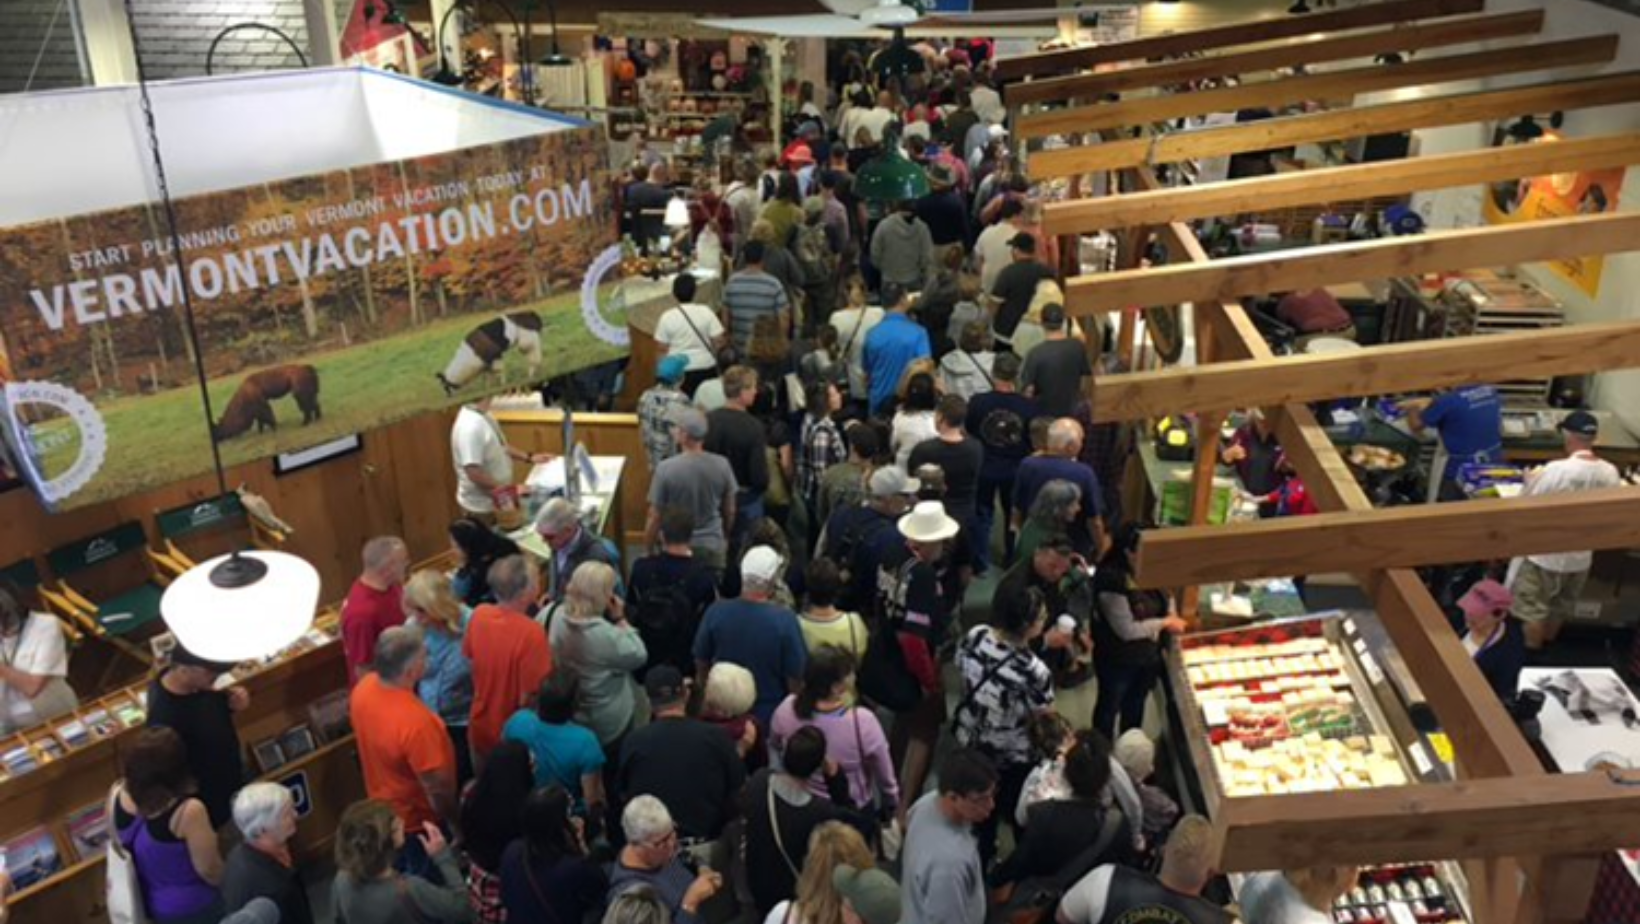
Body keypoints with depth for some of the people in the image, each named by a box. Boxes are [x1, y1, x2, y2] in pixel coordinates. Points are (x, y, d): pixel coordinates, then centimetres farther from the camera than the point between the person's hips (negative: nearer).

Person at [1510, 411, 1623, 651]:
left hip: (1545, 553, -6)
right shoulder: (1610, 473, -10)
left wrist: (1532, 480, 4)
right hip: (1581, 556, 6)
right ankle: (1546, 645, 43)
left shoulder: (1556, 470, -27)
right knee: (1561, 608, 26)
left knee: (1533, 609, 13)